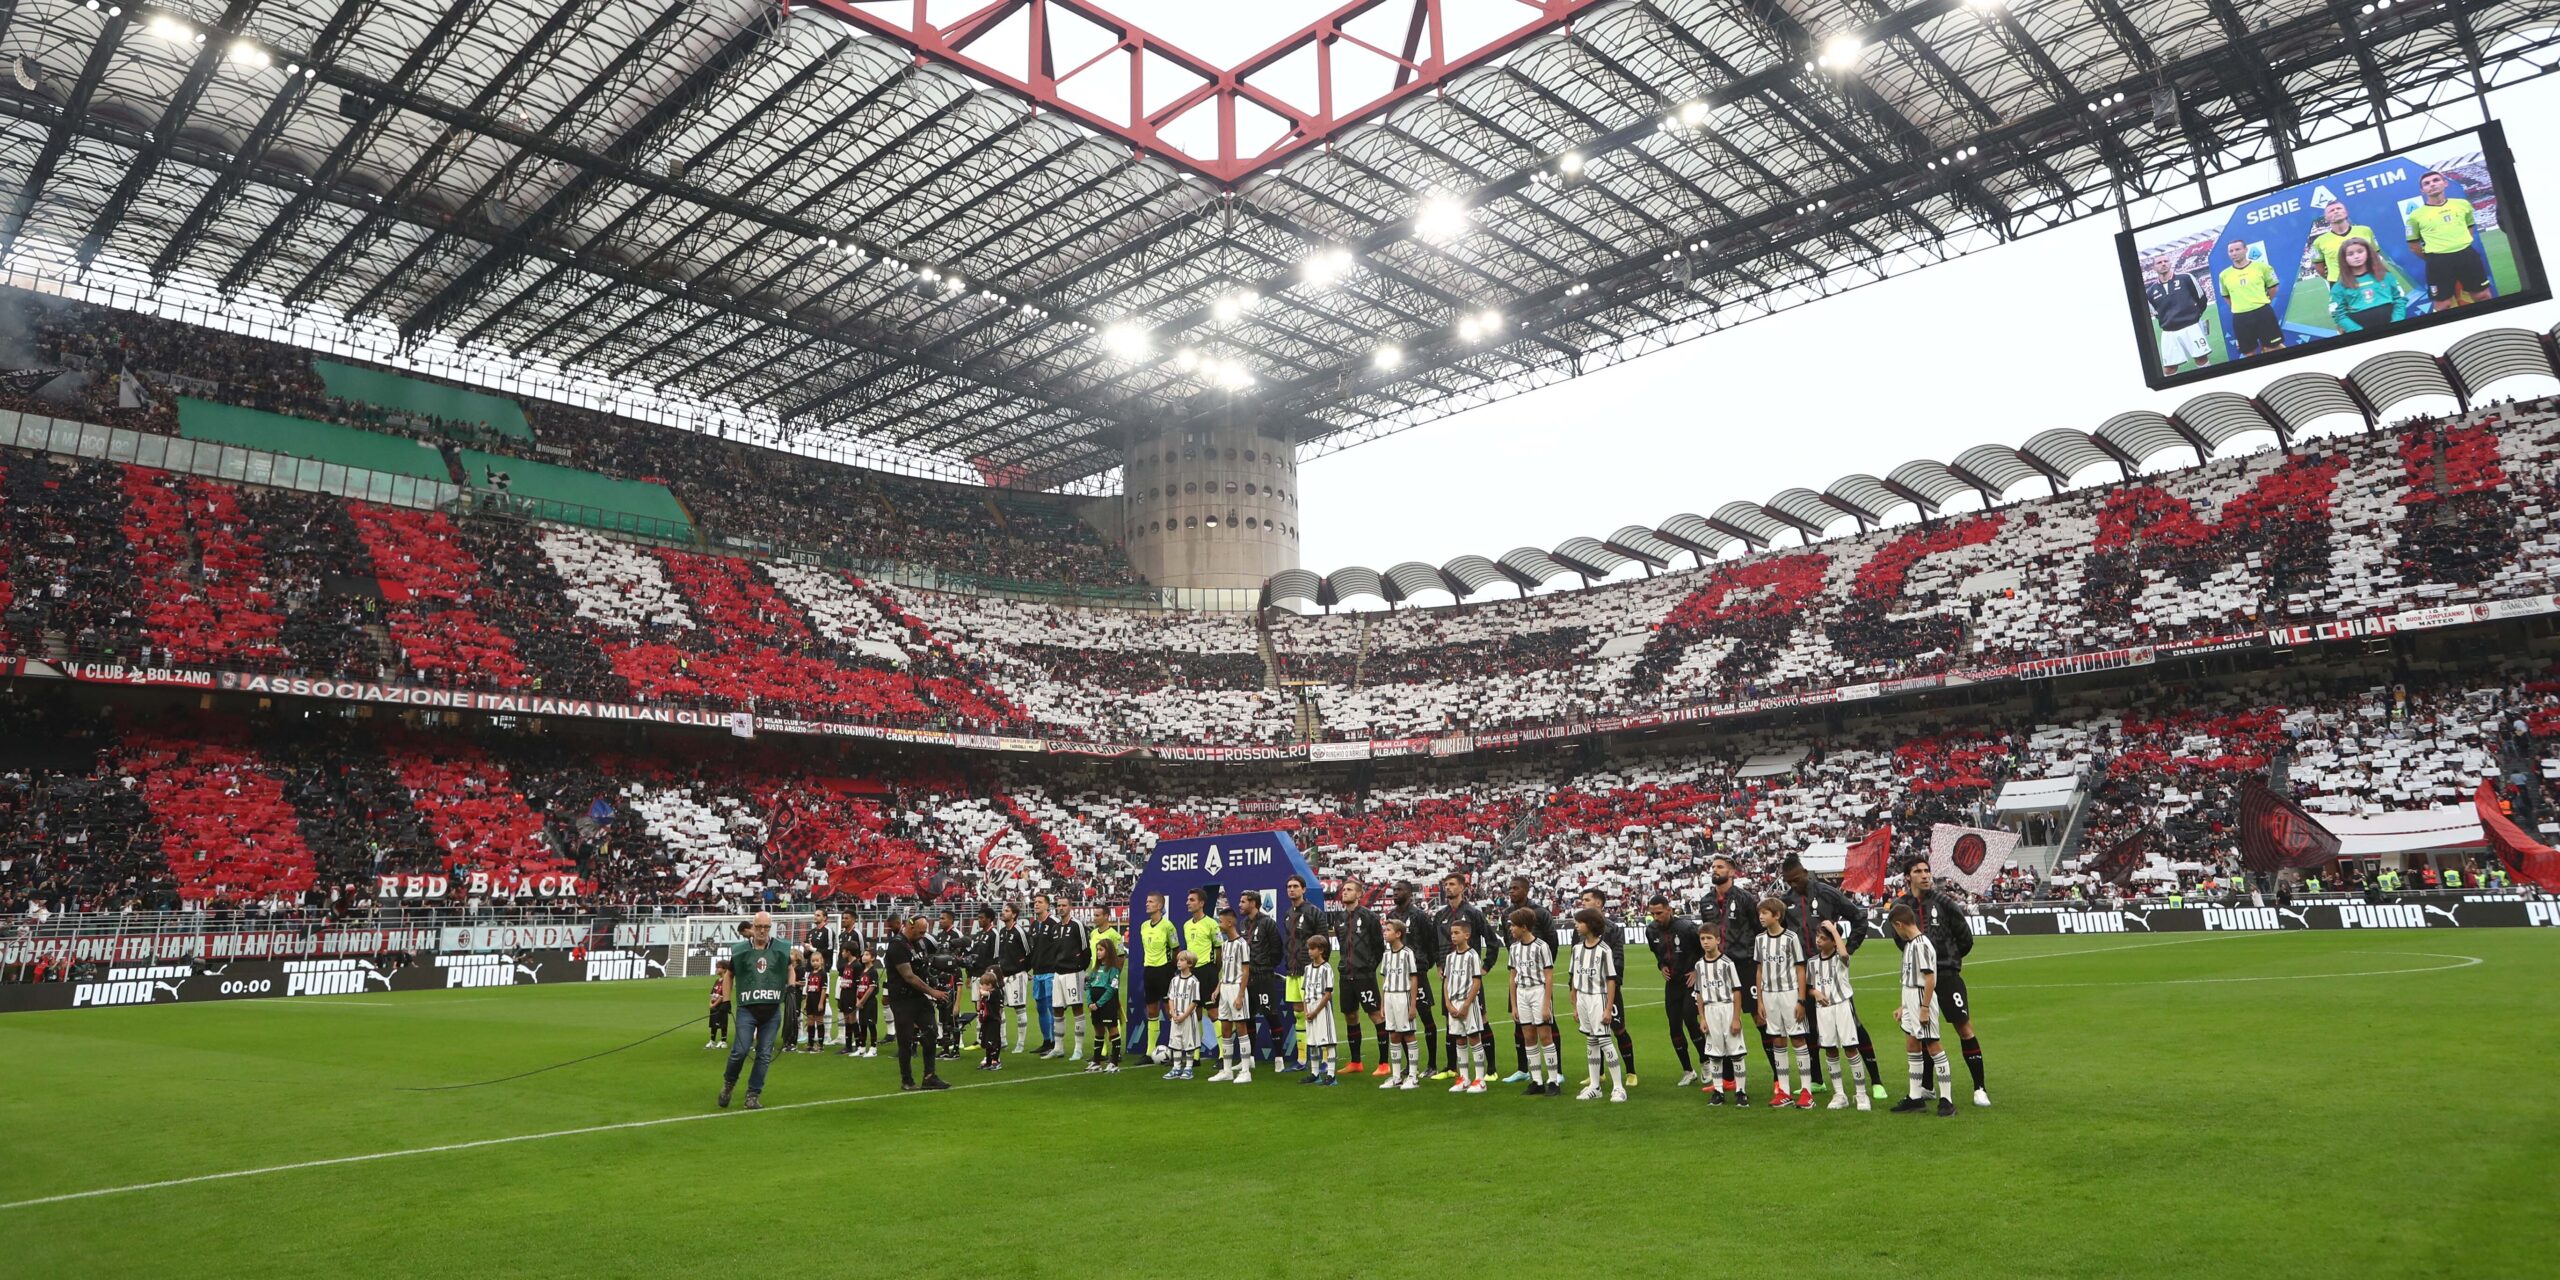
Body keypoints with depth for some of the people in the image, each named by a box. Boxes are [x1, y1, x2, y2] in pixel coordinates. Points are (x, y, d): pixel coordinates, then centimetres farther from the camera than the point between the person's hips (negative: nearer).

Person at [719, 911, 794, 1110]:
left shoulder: (781, 949, 5)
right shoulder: (739, 951, 3)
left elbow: (790, 969, 21)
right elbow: (729, 974, 17)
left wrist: (790, 988, 5)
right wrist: (727, 1000, 10)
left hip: (772, 1011, 1)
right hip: (747, 1009, -1)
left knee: (765, 1054, 1)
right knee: (740, 1050, -9)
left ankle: (754, 1094, 12)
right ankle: (728, 1082, 19)